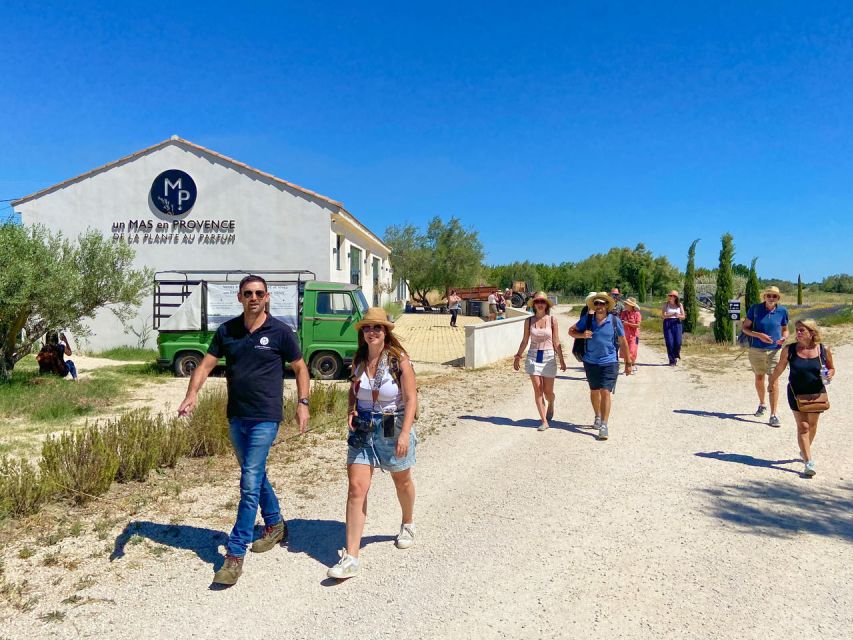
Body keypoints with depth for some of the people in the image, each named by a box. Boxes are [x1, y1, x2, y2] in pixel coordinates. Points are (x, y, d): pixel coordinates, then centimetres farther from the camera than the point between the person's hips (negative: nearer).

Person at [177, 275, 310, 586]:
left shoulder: (280, 332, -6)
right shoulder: (227, 330, 3)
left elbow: (300, 367, 3)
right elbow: (207, 364, 1)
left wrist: (302, 403, -2)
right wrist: (192, 393, -16)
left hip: (265, 418, -5)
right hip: (236, 417, 5)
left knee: (250, 483, -8)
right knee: (256, 475, 19)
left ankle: (235, 554, 0)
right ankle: (275, 525, 40)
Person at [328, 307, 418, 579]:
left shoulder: (399, 360, -13)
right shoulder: (358, 360, 1)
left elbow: (411, 398, -14)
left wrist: (405, 433, -23)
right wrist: (351, 410, -2)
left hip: (393, 428, -3)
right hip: (362, 429, 3)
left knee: (402, 481, 19)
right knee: (356, 488, -7)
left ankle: (407, 524, 50)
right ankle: (351, 557, -5)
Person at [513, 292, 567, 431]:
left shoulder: (552, 320, -2)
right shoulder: (529, 321, 1)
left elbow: (556, 342, 1)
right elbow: (525, 341, 9)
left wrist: (561, 360, 1)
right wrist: (518, 357, 8)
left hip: (548, 357, -1)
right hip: (533, 357, 1)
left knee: (548, 391, 5)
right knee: (538, 390, -3)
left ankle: (551, 405, 41)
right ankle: (544, 421, 4)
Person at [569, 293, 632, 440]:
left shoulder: (615, 321, -6)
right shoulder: (587, 319, -3)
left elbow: (623, 342, 3)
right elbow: (571, 331, 8)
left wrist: (628, 363, 7)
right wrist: (582, 335, -15)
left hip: (609, 363, -3)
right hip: (591, 362, 3)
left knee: (605, 392, -10)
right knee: (594, 391, 17)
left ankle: (604, 425, -6)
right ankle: (598, 416, 40)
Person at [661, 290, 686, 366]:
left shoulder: (680, 305, 6)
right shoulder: (666, 304, 3)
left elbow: (683, 316, 6)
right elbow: (663, 315, -7)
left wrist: (678, 316, -16)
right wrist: (672, 314, -19)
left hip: (677, 323, 1)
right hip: (667, 323, -1)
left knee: (678, 342, -8)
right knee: (669, 342, -5)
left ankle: (676, 356, 21)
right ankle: (672, 361, 5)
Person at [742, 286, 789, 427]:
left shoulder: (782, 311, -1)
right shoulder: (755, 309, -5)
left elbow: (785, 330, 12)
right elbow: (745, 328, -1)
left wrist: (784, 338, -10)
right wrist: (759, 335, -18)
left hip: (774, 350, -1)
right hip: (756, 350, 1)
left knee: (774, 381, -7)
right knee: (759, 378, 16)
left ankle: (773, 415, -4)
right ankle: (762, 405, 40)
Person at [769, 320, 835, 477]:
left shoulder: (824, 350, -8)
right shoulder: (789, 350, -9)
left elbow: (831, 368, 7)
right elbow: (780, 367, 6)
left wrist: (830, 374, -15)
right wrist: (771, 382, 16)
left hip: (817, 393, 2)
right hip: (797, 393, -2)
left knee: (812, 425, 19)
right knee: (802, 426, -7)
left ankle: (805, 451, 43)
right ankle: (808, 462, -7)